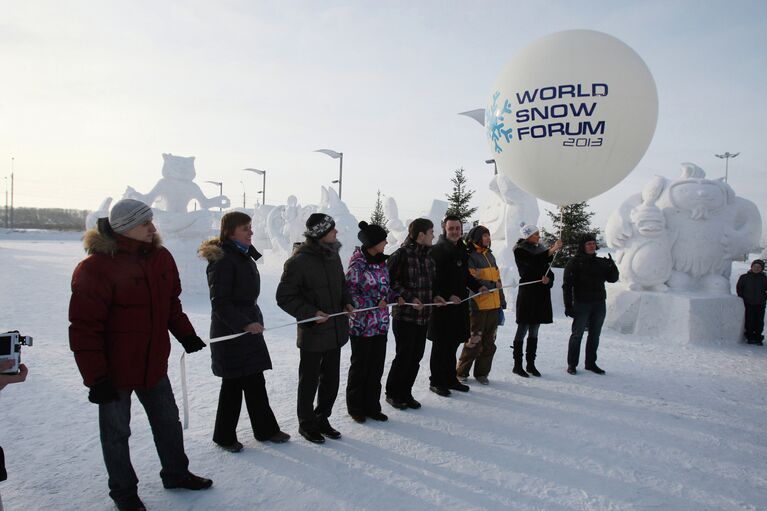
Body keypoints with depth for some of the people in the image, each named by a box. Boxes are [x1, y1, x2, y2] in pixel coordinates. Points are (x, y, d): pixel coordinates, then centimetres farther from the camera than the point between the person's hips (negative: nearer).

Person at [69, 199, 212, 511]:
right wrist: (96, 377, -21)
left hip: (154, 365, 6)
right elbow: (84, 327, -21)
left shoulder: (160, 257, 0)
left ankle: (176, 473, 40)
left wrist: (186, 334, 11)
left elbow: (171, 303, 14)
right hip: (114, 371, -6)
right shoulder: (96, 267, -21)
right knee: (117, 433, 13)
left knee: (168, 421, 19)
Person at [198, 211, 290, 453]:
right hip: (230, 333, -8)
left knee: (256, 382, 15)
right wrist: (245, 324, -28)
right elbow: (220, 303, -21)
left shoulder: (245, 257, 12)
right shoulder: (223, 260, -17)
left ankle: (265, 429, 27)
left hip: (250, 328, 9)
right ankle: (224, 436, 21)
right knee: (233, 384, 3)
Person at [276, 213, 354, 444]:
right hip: (312, 332, -7)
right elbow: (284, 297, -13)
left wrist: (346, 301, 2)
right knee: (309, 381, 9)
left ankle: (322, 419, 35)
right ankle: (306, 424, 28)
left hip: (336, 330, 7)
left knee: (331, 380, 17)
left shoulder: (333, 255, 5)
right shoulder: (299, 261, -18)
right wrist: (310, 313, -21)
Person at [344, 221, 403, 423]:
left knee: (377, 366, 13)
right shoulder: (357, 265, -16)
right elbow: (350, 293, -16)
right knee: (360, 366, 8)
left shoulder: (381, 262, 7)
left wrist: (396, 297, -2)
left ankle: (372, 406, 26)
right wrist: (374, 303, -21)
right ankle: (355, 407, 26)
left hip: (381, 324, 7)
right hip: (362, 325, -7)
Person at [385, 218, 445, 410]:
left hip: (423, 315, 7)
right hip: (404, 315, -7)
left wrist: (434, 297, 4)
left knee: (416, 357, 11)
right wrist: (410, 298, -19)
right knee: (404, 356, 1)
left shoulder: (428, 256, 12)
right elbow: (391, 281, -14)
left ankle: (405, 393, 26)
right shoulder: (401, 254, -12)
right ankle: (392, 393, 20)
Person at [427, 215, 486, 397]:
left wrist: (477, 286, 9)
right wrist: (448, 296, -21)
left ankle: (450, 379, 28)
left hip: (460, 304, 7)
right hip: (442, 305, -7)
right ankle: (436, 381, 13)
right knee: (441, 345, 1)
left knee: (453, 343, 16)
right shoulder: (437, 250, -12)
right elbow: (433, 280, -16)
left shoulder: (462, 250, 13)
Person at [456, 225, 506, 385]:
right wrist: (492, 285, -14)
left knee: (489, 343, 11)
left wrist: (501, 303, 17)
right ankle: (461, 372, 12)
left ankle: (482, 372, 23)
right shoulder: (469, 257, -8)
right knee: (474, 342, -3)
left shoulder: (490, 256, 17)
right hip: (478, 307, -7)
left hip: (493, 307, 7)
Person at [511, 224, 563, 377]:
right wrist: (552, 250, -29)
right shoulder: (520, 250, -5)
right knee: (522, 330, -3)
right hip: (527, 294, -6)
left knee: (534, 331, 11)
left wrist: (548, 279, -8)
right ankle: (517, 365, 5)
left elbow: (549, 270, 14)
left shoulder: (541, 249, 15)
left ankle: (531, 363, 19)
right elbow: (535, 262, -24)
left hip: (541, 295, 6)